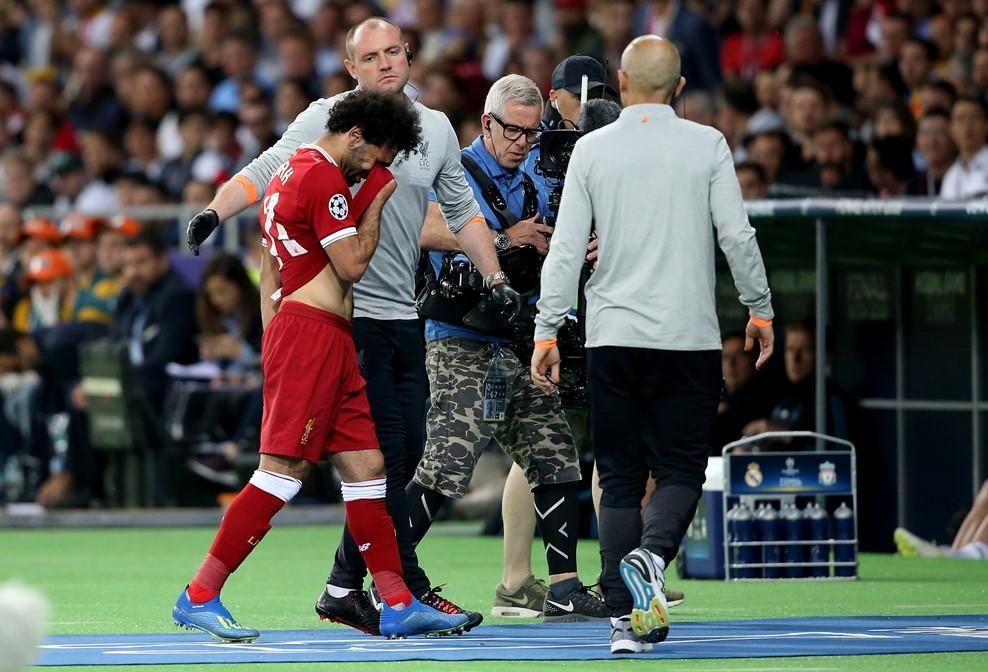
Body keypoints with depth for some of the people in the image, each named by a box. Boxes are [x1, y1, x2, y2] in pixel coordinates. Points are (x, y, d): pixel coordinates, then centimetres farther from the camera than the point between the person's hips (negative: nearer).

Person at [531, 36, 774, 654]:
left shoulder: (592, 150, 2)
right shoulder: (707, 145, -1)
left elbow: (567, 248, 0)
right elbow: (737, 235, -2)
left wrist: (547, 331, 4)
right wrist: (760, 308, 10)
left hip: (612, 338, 1)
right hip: (689, 338, -1)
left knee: (620, 479, 7)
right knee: (680, 470, 6)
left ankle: (627, 619, -1)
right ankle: (651, 554, -24)